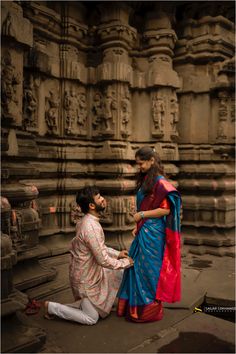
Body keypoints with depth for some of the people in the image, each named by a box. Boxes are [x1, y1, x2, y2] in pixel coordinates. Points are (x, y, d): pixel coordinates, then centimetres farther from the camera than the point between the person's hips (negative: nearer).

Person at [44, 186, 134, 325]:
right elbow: (103, 260, -27)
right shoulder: (91, 227, -31)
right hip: (86, 278, -8)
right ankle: (52, 307, 12)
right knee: (92, 318, 6)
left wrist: (117, 254, 5)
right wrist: (125, 262, -12)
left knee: (121, 273, 15)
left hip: (91, 271, 8)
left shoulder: (89, 221, -1)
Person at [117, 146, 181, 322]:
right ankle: (134, 306, 28)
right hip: (143, 232, 8)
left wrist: (142, 215, -14)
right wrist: (137, 227, 10)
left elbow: (166, 210, -19)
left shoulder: (160, 182, -14)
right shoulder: (145, 180, 11)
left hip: (153, 233, -8)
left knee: (148, 269, 3)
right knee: (135, 265, 13)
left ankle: (149, 310, 20)